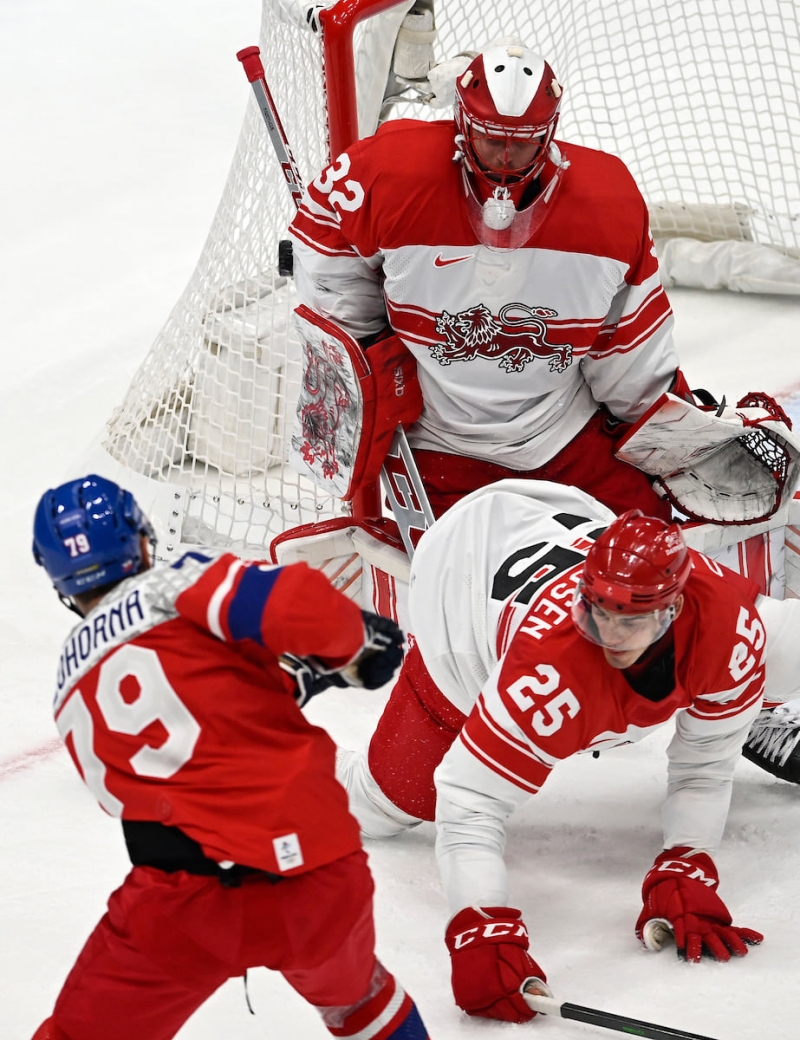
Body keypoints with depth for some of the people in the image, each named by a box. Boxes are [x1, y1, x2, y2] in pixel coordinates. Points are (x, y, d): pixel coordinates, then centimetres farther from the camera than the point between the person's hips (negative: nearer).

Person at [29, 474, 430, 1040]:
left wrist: (298, 678, 31)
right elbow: (300, 608, -13)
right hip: (324, 878, -1)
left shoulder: (73, 691, 19)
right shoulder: (180, 586, 3)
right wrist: (353, 647, 8)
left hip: (189, 903, 1)